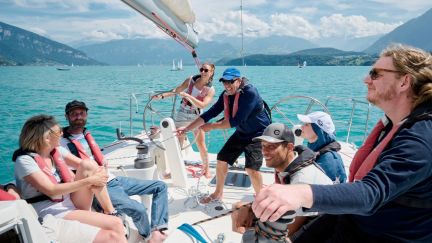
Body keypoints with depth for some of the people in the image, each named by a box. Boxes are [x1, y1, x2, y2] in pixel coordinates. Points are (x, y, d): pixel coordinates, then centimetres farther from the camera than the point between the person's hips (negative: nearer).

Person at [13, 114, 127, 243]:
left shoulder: (57, 151, 7)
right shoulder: (25, 160, -14)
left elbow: (82, 164, 3)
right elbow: (51, 191, -22)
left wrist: (99, 171, -21)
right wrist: (88, 181, -24)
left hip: (72, 203, 7)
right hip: (53, 212, -7)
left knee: (87, 166, -20)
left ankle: (111, 213, -13)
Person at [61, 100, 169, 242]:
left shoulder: (86, 134, 13)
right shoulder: (63, 142, -10)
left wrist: (103, 163, 5)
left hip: (112, 179, 9)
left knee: (160, 186, 4)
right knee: (138, 210, -29)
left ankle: (157, 231, -11)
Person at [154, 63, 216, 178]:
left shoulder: (210, 90, -9)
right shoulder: (191, 80, -2)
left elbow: (202, 105, -23)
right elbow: (177, 90, 5)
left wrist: (188, 96, -31)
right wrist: (162, 95, -6)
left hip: (196, 116, -2)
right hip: (182, 113, 2)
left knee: (201, 144, -2)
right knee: (177, 143, 3)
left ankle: (206, 169, 16)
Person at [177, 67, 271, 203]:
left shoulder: (250, 93, -28)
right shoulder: (226, 95, -6)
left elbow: (236, 121, -30)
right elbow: (210, 113, -5)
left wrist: (212, 126, -22)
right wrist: (187, 128, -10)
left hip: (258, 133, -7)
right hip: (241, 133, 7)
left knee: (251, 168, -19)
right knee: (222, 159, 7)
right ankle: (218, 193, 28)